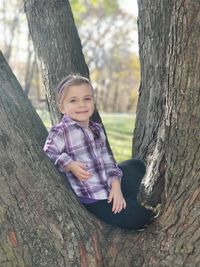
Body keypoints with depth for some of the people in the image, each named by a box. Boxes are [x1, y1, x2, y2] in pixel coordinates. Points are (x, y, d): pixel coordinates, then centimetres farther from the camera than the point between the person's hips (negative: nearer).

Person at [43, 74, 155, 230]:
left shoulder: (97, 129, 3)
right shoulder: (60, 132, -20)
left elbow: (106, 160, 4)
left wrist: (116, 185, -8)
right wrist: (69, 165, -30)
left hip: (109, 186, 8)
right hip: (92, 199, -8)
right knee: (136, 217, -9)